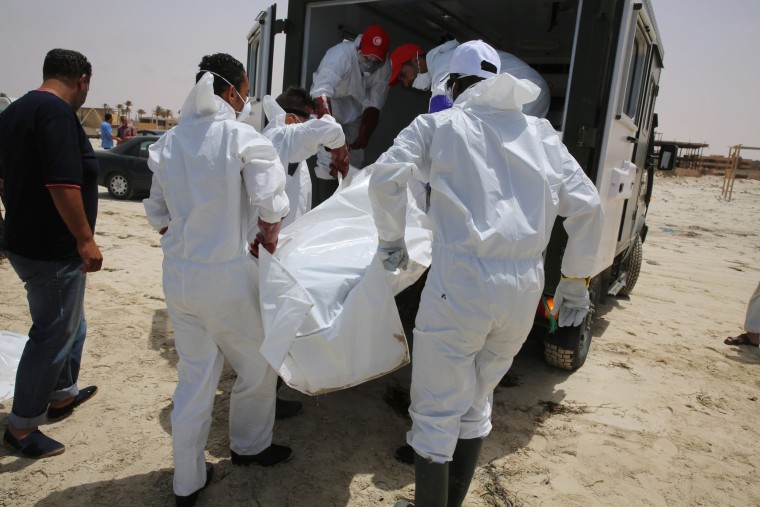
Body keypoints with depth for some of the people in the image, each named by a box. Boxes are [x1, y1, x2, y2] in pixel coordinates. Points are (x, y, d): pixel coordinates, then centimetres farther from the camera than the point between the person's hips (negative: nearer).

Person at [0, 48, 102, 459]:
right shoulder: (58, 113, -19)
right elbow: (63, 184, -27)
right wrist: (85, 239, -20)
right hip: (53, 249, -10)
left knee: (70, 324, 23)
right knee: (53, 335, 3)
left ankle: (62, 394, 39)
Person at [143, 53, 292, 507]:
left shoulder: (170, 141, 6)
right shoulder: (241, 136, -12)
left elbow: (158, 213, 10)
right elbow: (271, 204, -23)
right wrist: (268, 237, -5)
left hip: (178, 276, 6)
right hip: (228, 277, -6)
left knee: (194, 376, 17)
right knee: (258, 365, 18)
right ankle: (250, 445, 40)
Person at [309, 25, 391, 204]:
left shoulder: (384, 67, -22)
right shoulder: (341, 54, -36)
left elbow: (373, 106, -16)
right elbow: (321, 95, -49)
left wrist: (363, 137, -30)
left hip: (355, 110, 5)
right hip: (327, 104, -5)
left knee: (355, 162, 6)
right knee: (328, 160, -19)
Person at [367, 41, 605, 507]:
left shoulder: (439, 124, 7)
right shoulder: (540, 131, 16)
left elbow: (386, 176, -8)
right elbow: (587, 206, 11)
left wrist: (392, 239, 7)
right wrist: (576, 280, 19)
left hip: (461, 282, -5)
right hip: (525, 291, 5)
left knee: (437, 411, 10)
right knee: (476, 404, 23)